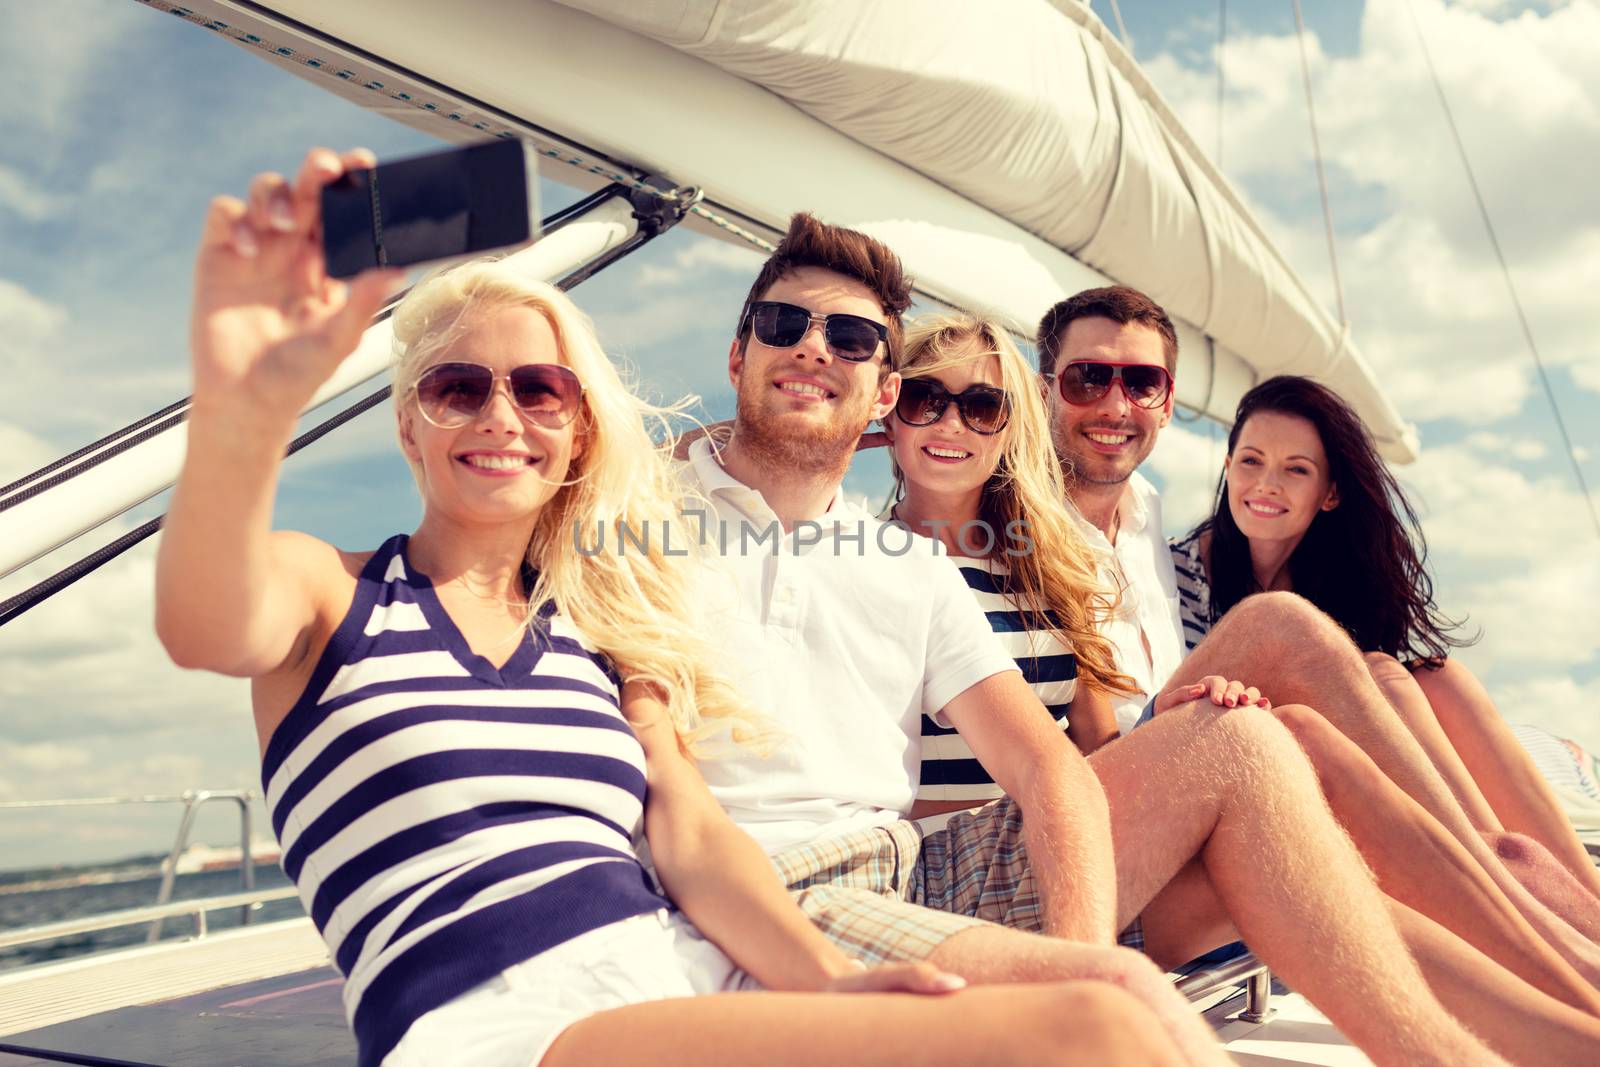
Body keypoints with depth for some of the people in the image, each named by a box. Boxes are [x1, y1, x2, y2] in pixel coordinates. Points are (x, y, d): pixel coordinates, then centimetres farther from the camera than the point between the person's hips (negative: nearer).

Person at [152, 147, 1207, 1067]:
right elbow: (201, 627, -16)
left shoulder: (604, 633, 19)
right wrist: (242, 410, -38)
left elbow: (692, 838, 7)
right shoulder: (328, 593, 8)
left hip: (694, 977, 5)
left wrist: (830, 977, -12)